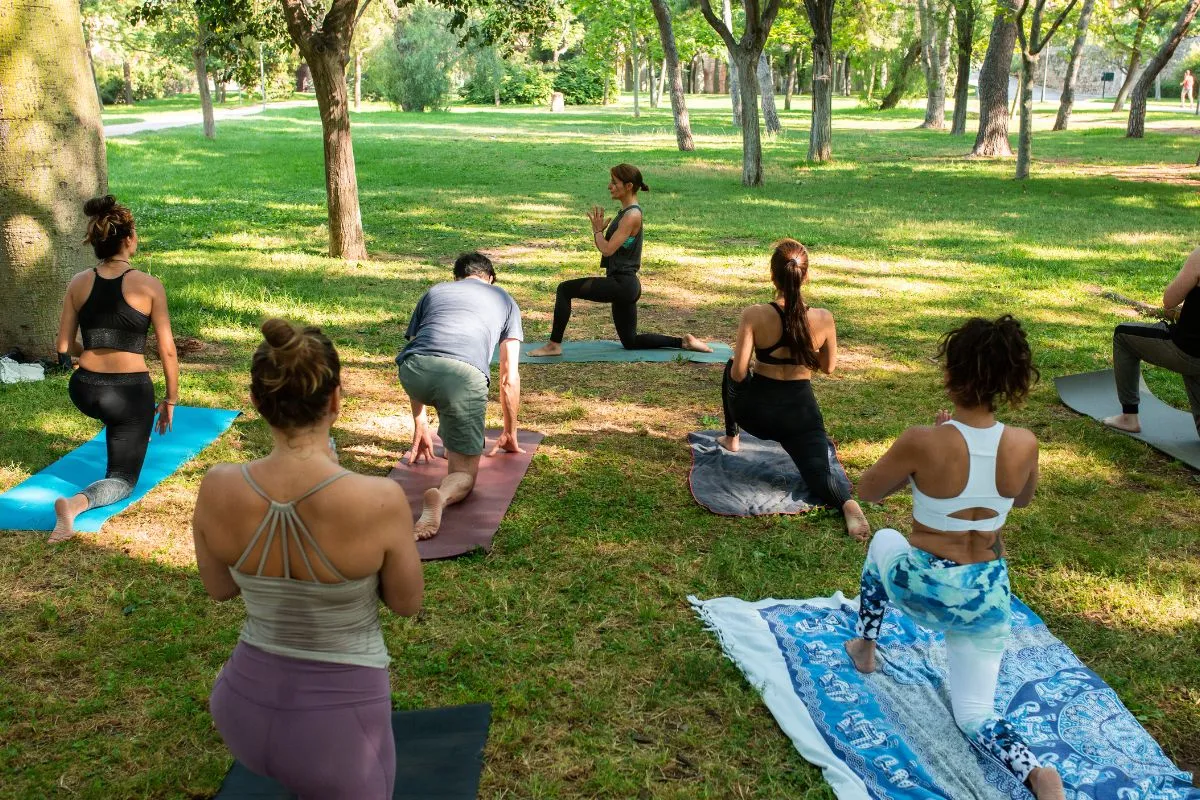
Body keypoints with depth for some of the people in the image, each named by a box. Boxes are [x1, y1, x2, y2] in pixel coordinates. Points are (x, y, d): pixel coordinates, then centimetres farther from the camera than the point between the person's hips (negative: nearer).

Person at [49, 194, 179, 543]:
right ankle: (77, 503, -23)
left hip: (84, 391, 4)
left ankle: (128, 439, 55)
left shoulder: (78, 283, 0)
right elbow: (167, 351, -7)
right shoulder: (149, 285, -11)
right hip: (131, 392, -4)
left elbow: (62, 347, 5)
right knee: (123, 478, 6)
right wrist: (171, 399, 5)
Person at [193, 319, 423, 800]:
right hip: (337, 728, -3)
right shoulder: (381, 500, -23)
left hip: (244, 711, 4)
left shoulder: (217, 490, -13)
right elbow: (407, 602, -5)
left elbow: (220, 588, 5)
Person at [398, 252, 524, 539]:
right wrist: (510, 435, 42)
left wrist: (420, 426, 45)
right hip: (465, 374, -3)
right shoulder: (504, 300, 33)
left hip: (412, 370, 3)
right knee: (463, 473, 7)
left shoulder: (433, 292, 36)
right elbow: (509, 379, 30)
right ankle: (440, 498, -26)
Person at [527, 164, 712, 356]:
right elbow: (606, 248, 20)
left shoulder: (632, 215, -16)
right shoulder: (625, 212, 14)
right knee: (631, 342, 17)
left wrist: (597, 230, -4)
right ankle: (684, 342, 19)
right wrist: (599, 228, 6)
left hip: (622, 284, -11)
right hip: (623, 285, 11)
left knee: (565, 289, -11)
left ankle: (554, 345, -6)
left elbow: (608, 249, -21)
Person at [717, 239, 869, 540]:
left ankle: (731, 439, 42)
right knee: (821, 476, 2)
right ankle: (848, 504, -32)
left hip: (754, 411, 0)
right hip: (800, 412, 0)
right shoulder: (823, 319, -10)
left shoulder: (754, 315, -17)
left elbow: (739, 374, -16)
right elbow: (828, 367, 5)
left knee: (730, 369, 30)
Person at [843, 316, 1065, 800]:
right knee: (974, 714, 17)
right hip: (988, 596, 2)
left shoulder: (921, 442, -23)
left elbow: (867, 492, -5)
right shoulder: (1024, 446, -12)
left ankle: (865, 647, 42)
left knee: (884, 541, 33)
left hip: (923, 589, -2)